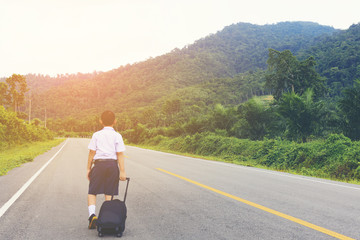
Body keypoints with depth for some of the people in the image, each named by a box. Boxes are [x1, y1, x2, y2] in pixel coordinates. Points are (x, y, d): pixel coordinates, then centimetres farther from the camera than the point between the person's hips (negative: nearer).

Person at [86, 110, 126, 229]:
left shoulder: (96, 135, 3)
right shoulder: (117, 136, 2)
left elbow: (92, 153, 1)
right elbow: (120, 154, -3)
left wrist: (89, 168, 9)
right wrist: (122, 171, -2)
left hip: (99, 164, -1)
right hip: (112, 164, 1)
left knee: (92, 192, 6)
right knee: (109, 193, 9)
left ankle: (92, 214, -14)